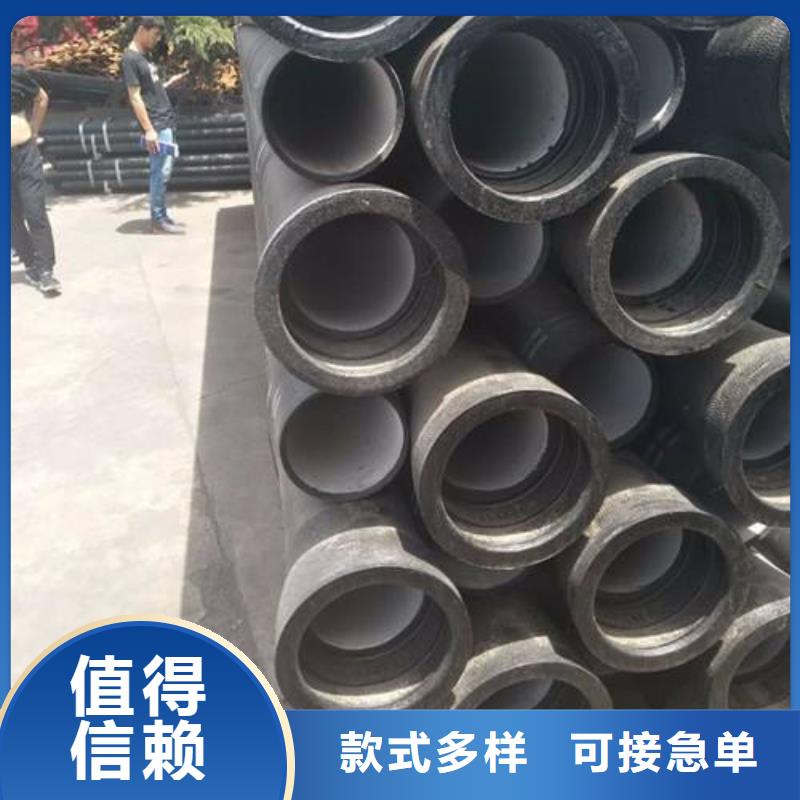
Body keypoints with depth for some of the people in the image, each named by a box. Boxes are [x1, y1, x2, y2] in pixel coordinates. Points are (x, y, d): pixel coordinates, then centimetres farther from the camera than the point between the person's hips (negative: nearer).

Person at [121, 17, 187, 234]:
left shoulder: (144, 56, 17)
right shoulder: (130, 58, -11)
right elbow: (135, 97, -15)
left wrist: (171, 82, 12)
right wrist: (148, 130, -19)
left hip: (166, 124, 9)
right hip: (157, 126, -9)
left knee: (163, 172, 11)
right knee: (160, 173, -8)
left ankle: (162, 215, 16)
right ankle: (157, 220, -2)